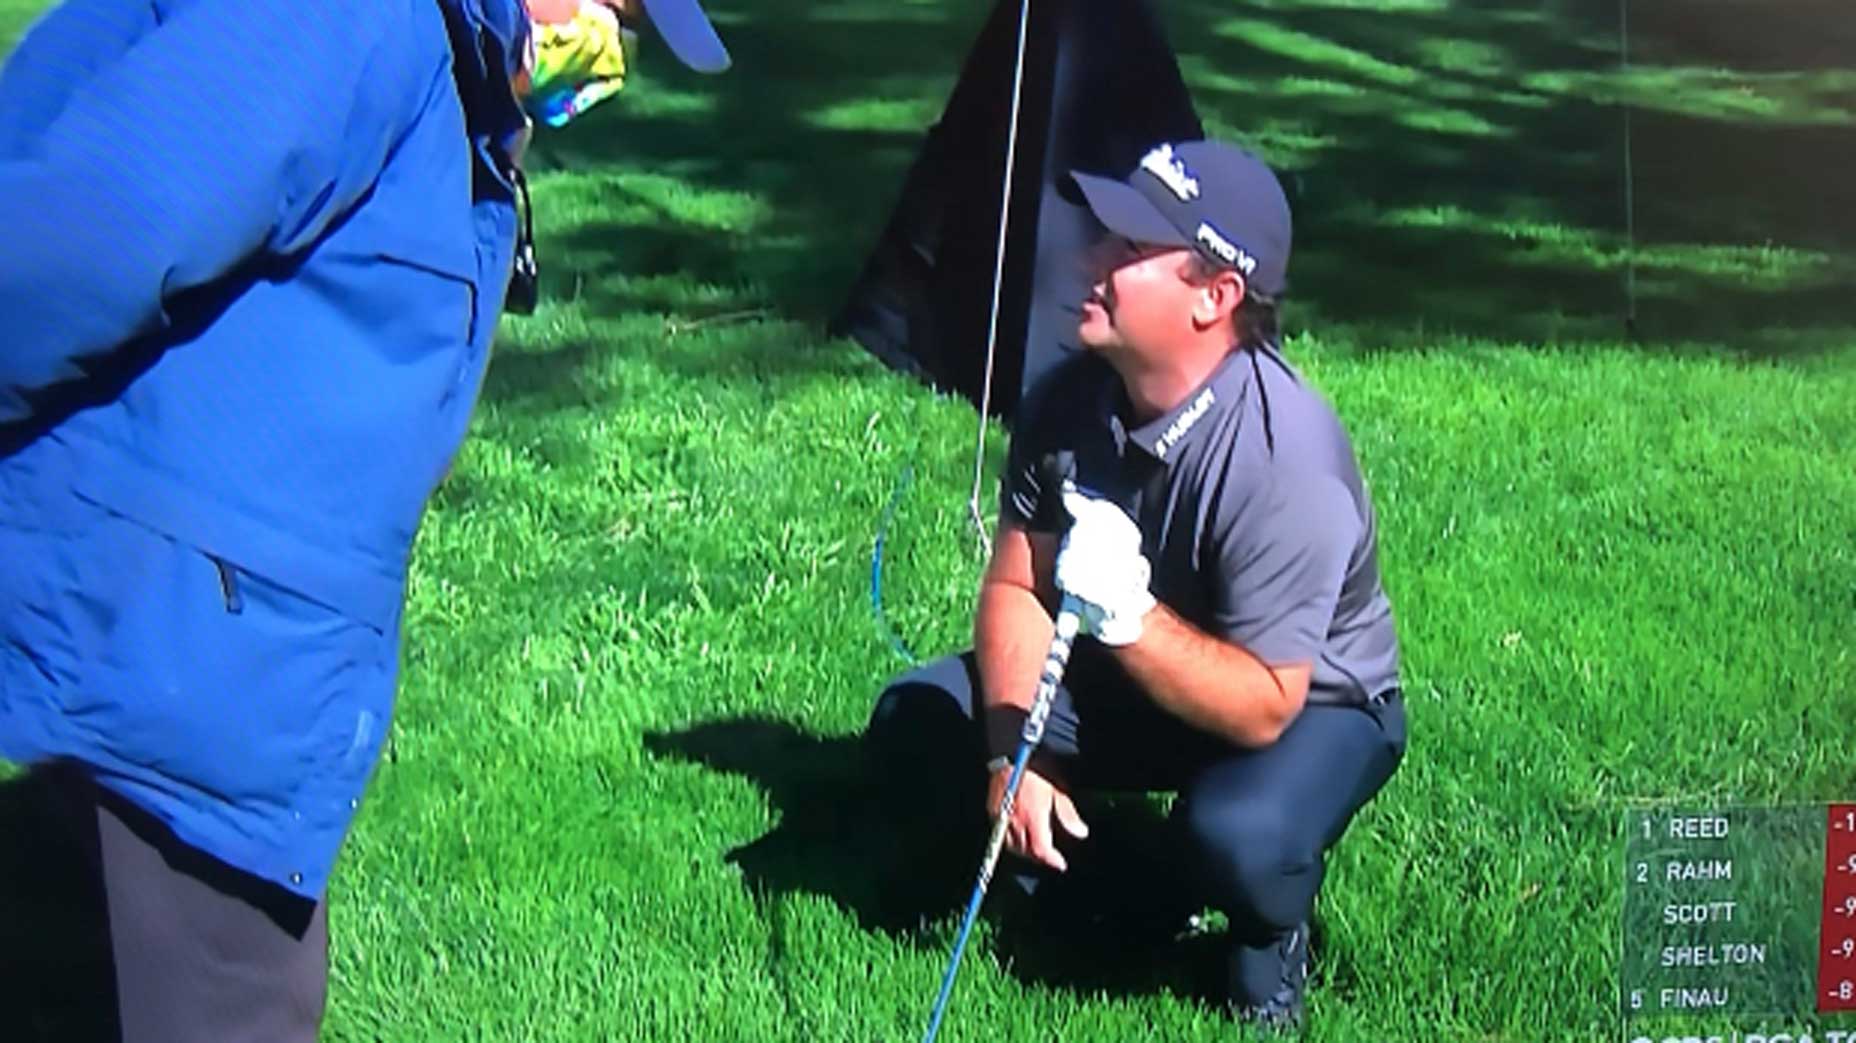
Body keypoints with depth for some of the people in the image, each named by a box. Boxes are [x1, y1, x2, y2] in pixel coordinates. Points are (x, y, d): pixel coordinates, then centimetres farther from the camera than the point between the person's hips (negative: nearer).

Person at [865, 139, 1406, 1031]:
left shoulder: (1282, 456, -34)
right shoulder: (1073, 397, -15)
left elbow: (1262, 708, -33)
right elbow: (1015, 586, -7)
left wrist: (1130, 616, -48)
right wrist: (1014, 750, -22)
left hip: (1310, 704, -5)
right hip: (1127, 679, 6)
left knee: (1234, 837, -38)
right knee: (914, 727, -12)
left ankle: (1269, 928, 0)